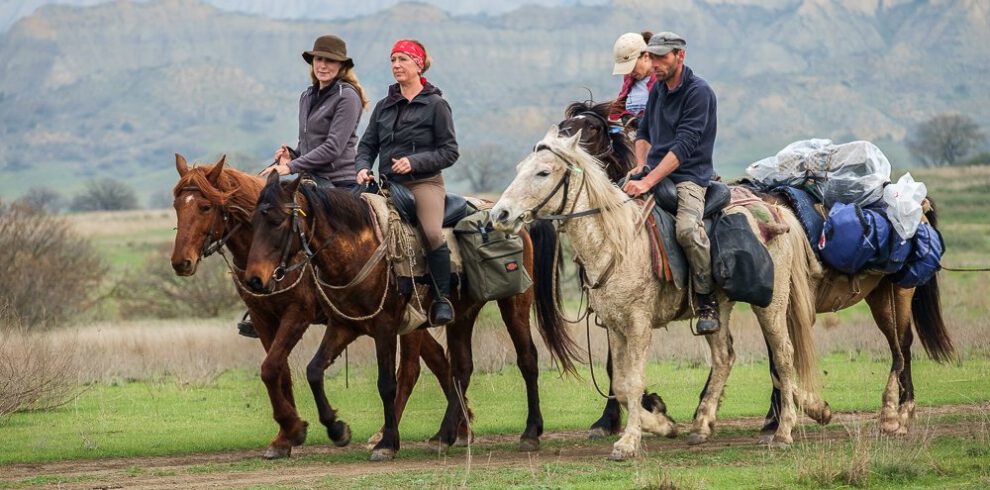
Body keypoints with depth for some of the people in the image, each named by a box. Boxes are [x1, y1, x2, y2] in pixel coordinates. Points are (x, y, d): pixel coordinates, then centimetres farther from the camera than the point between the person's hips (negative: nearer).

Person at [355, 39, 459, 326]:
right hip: (388, 184, 6)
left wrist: (414, 162, -14)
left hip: (424, 182, -6)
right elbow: (367, 145, 17)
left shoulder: (436, 105, 1)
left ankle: (442, 299, -18)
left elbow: (449, 152, -2)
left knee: (432, 233, -28)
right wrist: (363, 168, -4)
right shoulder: (384, 106, 16)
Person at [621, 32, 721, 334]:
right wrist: (640, 165, 5)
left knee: (687, 229, -34)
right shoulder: (658, 89, 14)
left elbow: (684, 146, -20)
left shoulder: (699, 92, -11)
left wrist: (649, 182, -27)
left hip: (689, 176, -8)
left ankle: (708, 301, -18)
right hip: (654, 172, 8)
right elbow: (644, 133, 26)